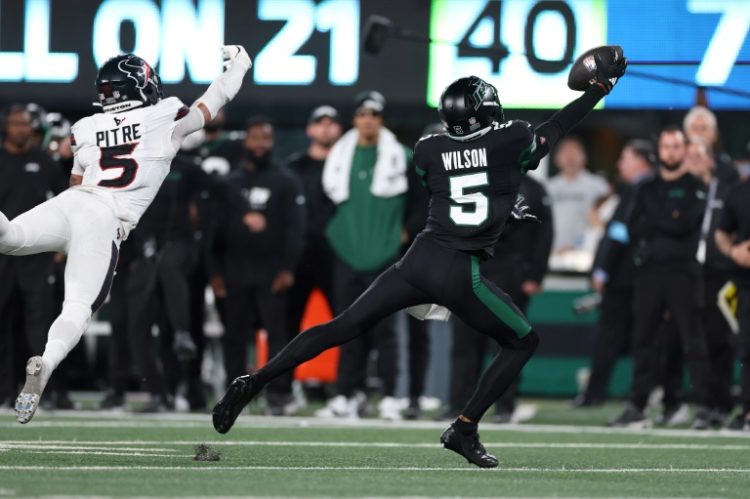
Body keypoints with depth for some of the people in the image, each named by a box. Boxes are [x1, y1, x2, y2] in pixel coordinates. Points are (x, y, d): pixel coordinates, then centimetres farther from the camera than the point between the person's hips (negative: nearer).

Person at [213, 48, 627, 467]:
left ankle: (254, 383, 2)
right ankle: (465, 430, 7)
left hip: (419, 259, 4)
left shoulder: (429, 151, 9)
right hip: (460, 273, -4)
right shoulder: (512, 141, 0)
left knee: (342, 328, 11)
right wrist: (601, 87, 32)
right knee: (524, 343, 15)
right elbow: (556, 129, 19)